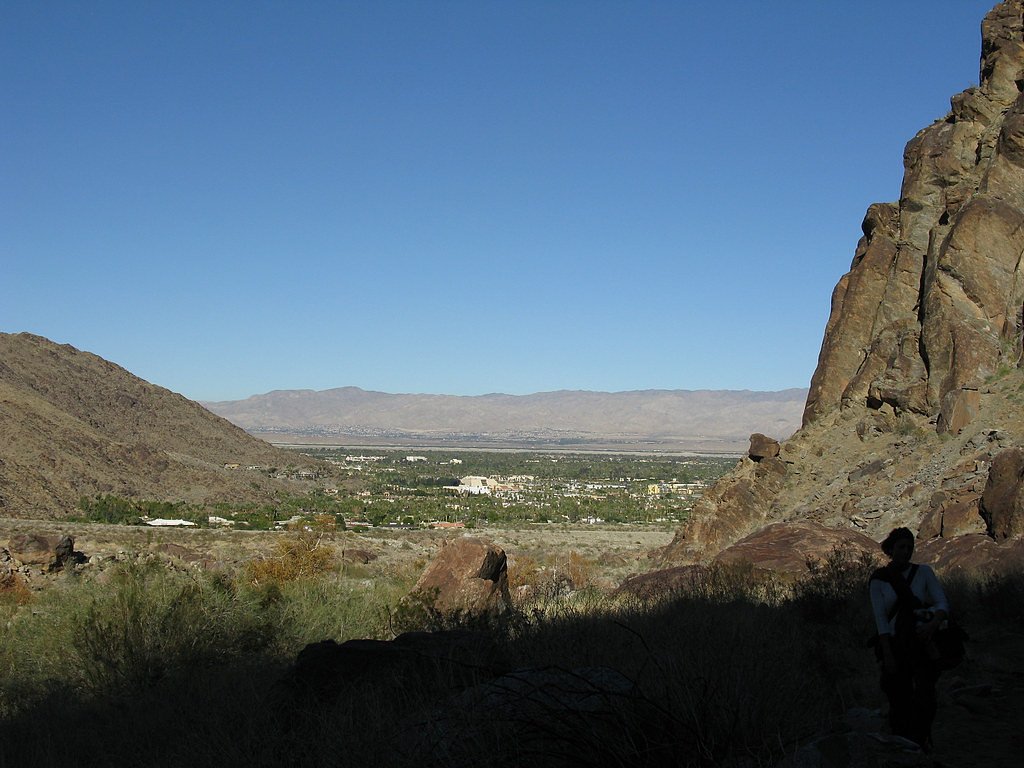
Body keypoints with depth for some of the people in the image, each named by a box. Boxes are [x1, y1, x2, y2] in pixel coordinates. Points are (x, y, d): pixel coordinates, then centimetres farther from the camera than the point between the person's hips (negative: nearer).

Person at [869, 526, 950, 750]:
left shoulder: (923, 572, 3)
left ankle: (920, 743, 2)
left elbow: (942, 603, -2)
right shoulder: (879, 579, 1)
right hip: (895, 645, 0)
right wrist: (887, 654, -11)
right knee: (899, 700, 3)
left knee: (925, 696, -14)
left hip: (923, 642, 0)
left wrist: (932, 624, -23)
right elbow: (880, 617, -4)